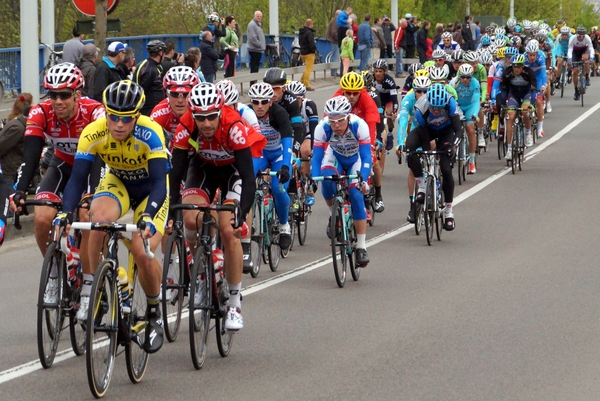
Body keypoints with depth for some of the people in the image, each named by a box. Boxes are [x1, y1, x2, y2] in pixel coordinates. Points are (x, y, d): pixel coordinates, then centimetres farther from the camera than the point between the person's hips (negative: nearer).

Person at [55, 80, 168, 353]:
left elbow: (160, 182, -37)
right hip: (118, 182, 2)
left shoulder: (150, 133, -33)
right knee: (99, 217, -33)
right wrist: (65, 213, -42)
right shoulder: (93, 133, -25)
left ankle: (154, 312, 6)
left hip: (151, 190, -2)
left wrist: (148, 217, -53)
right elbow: (77, 178, -25)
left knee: (143, 254, -22)